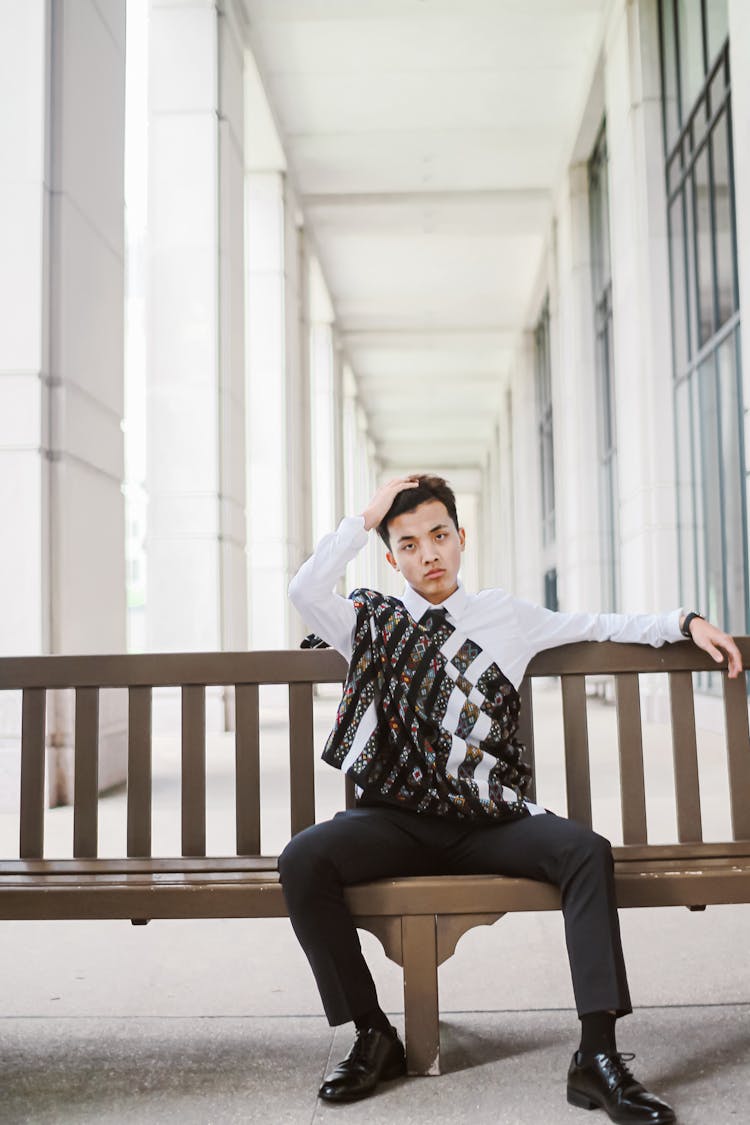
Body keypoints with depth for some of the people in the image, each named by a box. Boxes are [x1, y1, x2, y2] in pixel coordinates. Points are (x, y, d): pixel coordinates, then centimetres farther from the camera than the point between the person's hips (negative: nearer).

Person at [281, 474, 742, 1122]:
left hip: (486, 820, 1)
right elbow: (305, 591, -8)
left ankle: (597, 1056, -19)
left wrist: (684, 622, 11)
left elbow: (599, 626, 20)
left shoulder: (506, 617, 15)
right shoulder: (373, 622, 11)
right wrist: (367, 518, -4)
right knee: (303, 860, -27)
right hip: (395, 819, 0)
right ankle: (374, 1038, -10)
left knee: (586, 850, -26)